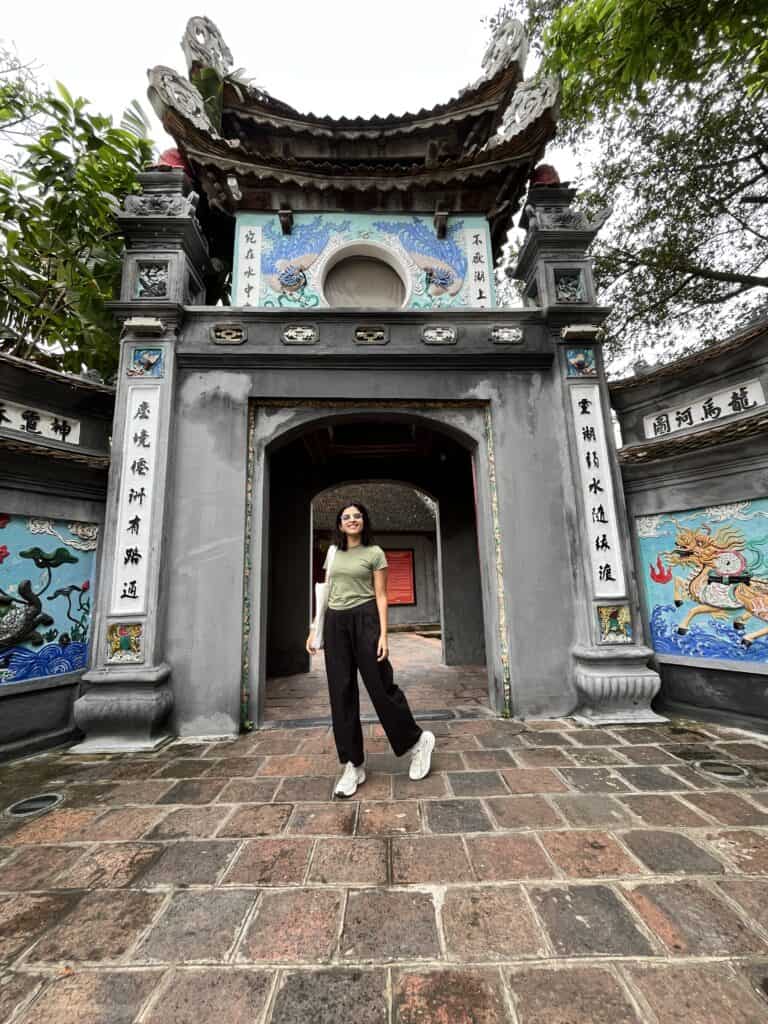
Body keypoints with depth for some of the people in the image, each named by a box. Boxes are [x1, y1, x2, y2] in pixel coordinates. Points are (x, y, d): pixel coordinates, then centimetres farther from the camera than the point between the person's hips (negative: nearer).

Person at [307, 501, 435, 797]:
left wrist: (383, 634, -10)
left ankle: (416, 741, 25)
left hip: (364, 620, -4)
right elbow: (325, 594, 16)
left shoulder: (374, 553, 1)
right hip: (335, 623, 4)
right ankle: (353, 765, 19)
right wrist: (314, 629, 11)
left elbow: (381, 596, -2)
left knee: (380, 686, 1)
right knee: (341, 693, 6)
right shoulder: (333, 553, 14)